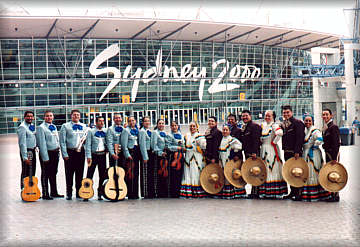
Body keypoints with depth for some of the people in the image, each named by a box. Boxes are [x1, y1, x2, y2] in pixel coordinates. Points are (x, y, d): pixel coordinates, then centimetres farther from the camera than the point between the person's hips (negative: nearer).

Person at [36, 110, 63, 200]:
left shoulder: (54, 127, 14)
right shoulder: (41, 128, -9)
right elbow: (42, 144, -14)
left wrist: (58, 152, 13)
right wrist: (45, 157, -17)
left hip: (55, 153, 7)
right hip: (47, 153, -7)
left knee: (53, 173, 15)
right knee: (45, 174, 0)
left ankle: (54, 192, 24)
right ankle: (45, 194, 7)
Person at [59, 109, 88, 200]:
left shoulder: (84, 126, 15)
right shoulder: (65, 126, 3)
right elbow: (62, 141, -1)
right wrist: (65, 154, -9)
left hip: (81, 152, 3)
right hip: (70, 152, -3)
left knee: (80, 173, 7)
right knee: (69, 173, -1)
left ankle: (79, 193, 15)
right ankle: (69, 193, 6)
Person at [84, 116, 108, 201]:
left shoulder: (106, 131, 9)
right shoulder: (91, 131, 1)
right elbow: (88, 144, -3)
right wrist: (89, 156, -10)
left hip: (103, 155, 3)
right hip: (94, 155, -3)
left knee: (102, 175, 5)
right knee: (89, 175, -2)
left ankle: (100, 194, 14)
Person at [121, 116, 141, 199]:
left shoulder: (137, 130, 16)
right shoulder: (126, 130, -3)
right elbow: (124, 144, -9)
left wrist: (139, 153, 10)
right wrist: (127, 154, -16)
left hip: (137, 152, 7)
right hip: (130, 152, -7)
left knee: (136, 173, 7)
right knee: (130, 174, -9)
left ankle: (135, 193, 11)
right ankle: (130, 194, -7)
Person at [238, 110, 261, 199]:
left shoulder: (255, 126, -8)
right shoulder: (243, 127, 19)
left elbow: (256, 140, -16)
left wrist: (254, 152, -23)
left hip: (254, 154, -8)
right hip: (247, 153, 8)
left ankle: (255, 193, -6)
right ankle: (253, 192, 14)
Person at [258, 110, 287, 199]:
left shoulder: (274, 125, -8)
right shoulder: (262, 125, 12)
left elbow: (280, 133, -27)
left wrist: (274, 142, -17)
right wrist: (261, 142, 11)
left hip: (272, 150, -7)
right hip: (263, 149, 7)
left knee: (273, 169, -6)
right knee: (264, 170, 6)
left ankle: (276, 192, -3)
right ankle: (265, 192, 11)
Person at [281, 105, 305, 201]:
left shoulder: (297, 123, -7)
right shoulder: (283, 124, 16)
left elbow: (300, 138, -15)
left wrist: (297, 151, -20)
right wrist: (284, 149, 12)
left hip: (295, 152, -7)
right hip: (287, 153, 7)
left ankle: (299, 193, -2)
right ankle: (292, 191, 17)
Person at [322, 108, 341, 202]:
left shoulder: (334, 127, -14)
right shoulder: (325, 127, 14)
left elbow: (336, 144, -19)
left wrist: (334, 158, -22)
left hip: (333, 154, -9)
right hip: (328, 153, 9)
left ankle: (335, 196, -1)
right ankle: (332, 194, 20)